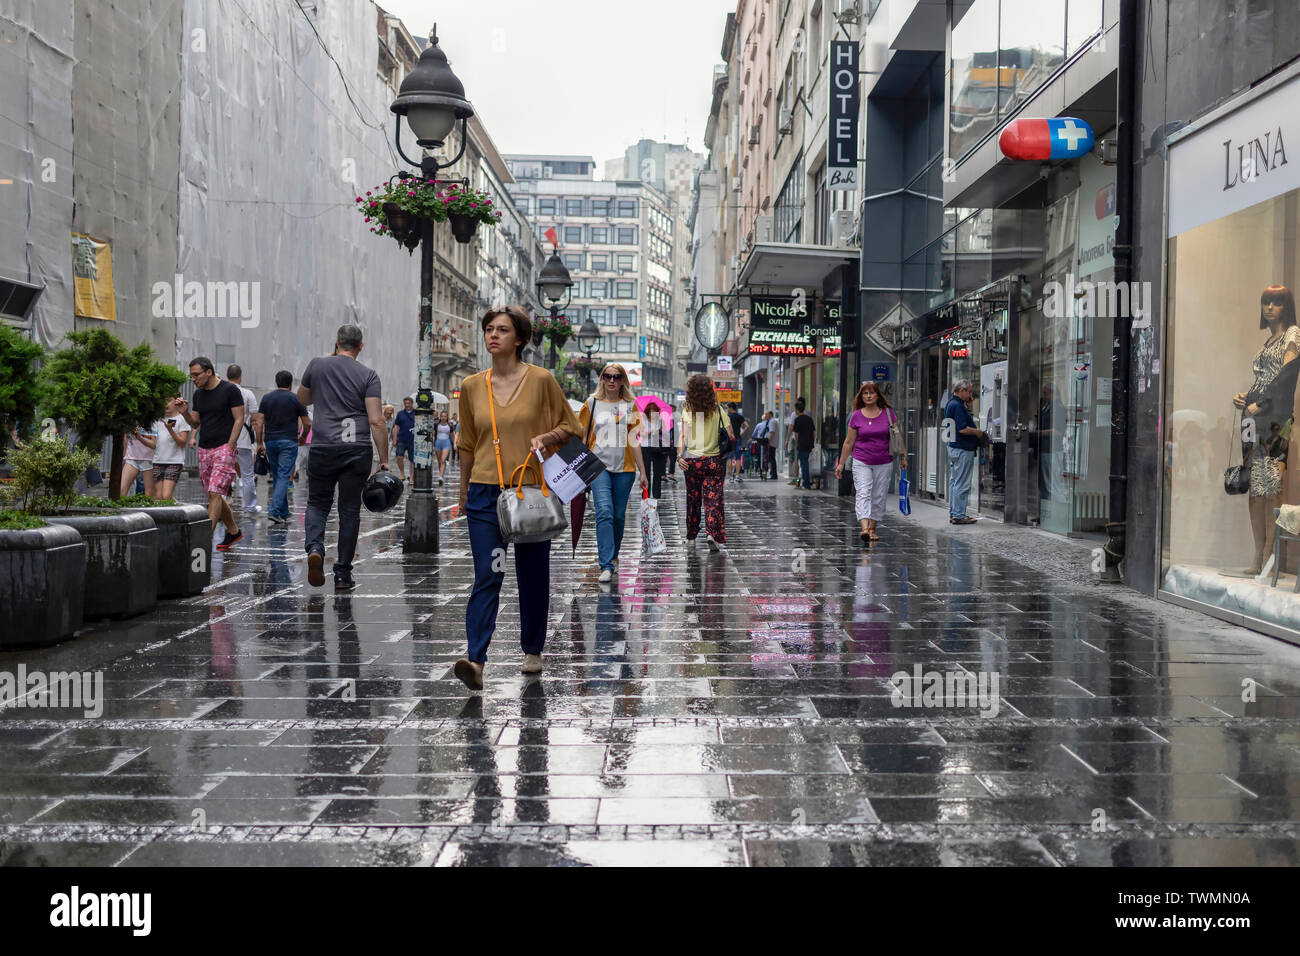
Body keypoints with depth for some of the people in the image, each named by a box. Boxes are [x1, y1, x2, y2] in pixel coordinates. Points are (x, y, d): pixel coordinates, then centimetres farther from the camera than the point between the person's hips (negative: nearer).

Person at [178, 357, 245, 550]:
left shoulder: (230, 390, -6)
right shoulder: (198, 394, 13)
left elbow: (239, 420, -8)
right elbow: (195, 423, 18)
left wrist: (229, 446, -14)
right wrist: (185, 412, -3)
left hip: (224, 448, -7)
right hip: (204, 450, 7)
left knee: (215, 493, -15)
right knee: (213, 496, 10)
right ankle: (233, 531, 25)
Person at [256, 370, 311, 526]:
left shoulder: (266, 398, 6)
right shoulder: (296, 399, -1)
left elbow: (259, 422, 2)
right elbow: (307, 423, 2)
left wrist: (259, 443, 7)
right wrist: (303, 436, 21)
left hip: (270, 441, 4)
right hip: (289, 442, -4)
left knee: (276, 477, 14)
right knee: (284, 477, -7)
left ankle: (283, 513, 20)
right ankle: (274, 511, -20)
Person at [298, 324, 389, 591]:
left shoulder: (317, 365, 5)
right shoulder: (368, 374, 0)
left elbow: (303, 400, 23)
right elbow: (376, 421, -7)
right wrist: (384, 460, -3)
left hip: (323, 448, 1)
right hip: (358, 449, -1)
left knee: (318, 502, 17)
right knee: (349, 510, 8)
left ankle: (315, 548, -11)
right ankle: (343, 575, 10)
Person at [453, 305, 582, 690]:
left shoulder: (541, 380, -3)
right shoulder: (472, 386, 6)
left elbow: (571, 427, 7)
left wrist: (545, 437, -13)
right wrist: (463, 492, 19)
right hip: (485, 492, 1)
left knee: (533, 576, 9)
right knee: (487, 577, -9)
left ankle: (532, 651, 27)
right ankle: (475, 661, -16)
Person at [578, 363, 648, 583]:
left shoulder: (630, 405, 8)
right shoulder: (592, 403, 5)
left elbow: (634, 441, 10)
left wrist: (642, 471, 8)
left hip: (624, 467, 2)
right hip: (599, 465, -2)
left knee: (619, 515, 7)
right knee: (604, 512, -15)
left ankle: (612, 554, 28)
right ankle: (606, 565, -17)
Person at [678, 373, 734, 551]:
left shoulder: (687, 411, -3)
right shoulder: (718, 410, -1)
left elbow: (682, 435, -12)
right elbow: (730, 437, -2)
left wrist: (680, 455, -14)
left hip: (692, 461, 1)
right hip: (715, 461, -1)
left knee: (693, 499, 14)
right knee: (713, 499, 2)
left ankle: (691, 538, 22)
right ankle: (712, 533, -16)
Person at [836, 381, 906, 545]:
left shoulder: (888, 413, 2)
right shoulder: (856, 416, 0)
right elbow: (849, 442, 6)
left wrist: (903, 457, 4)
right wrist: (841, 463, 7)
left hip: (884, 463, 1)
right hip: (861, 463, -1)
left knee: (879, 497, 6)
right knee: (863, 494, -15)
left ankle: (872, 529, 19)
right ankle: (864, 528, -27)